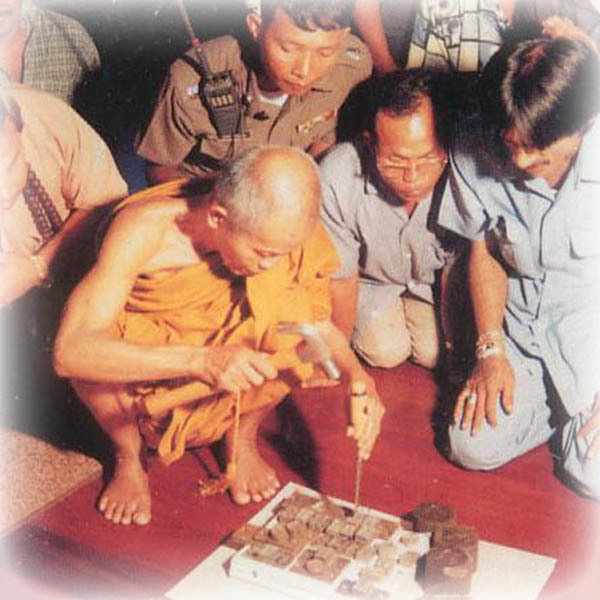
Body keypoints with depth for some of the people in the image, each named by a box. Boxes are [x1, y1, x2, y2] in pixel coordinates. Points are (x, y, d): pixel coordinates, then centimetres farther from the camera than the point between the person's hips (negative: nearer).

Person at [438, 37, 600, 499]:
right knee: (474, 448, -10)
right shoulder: (475, 149, -14)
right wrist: (491, 352, -3)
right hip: (521, 326, 3)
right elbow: (485, 252, 2)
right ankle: (558, 402, 16)